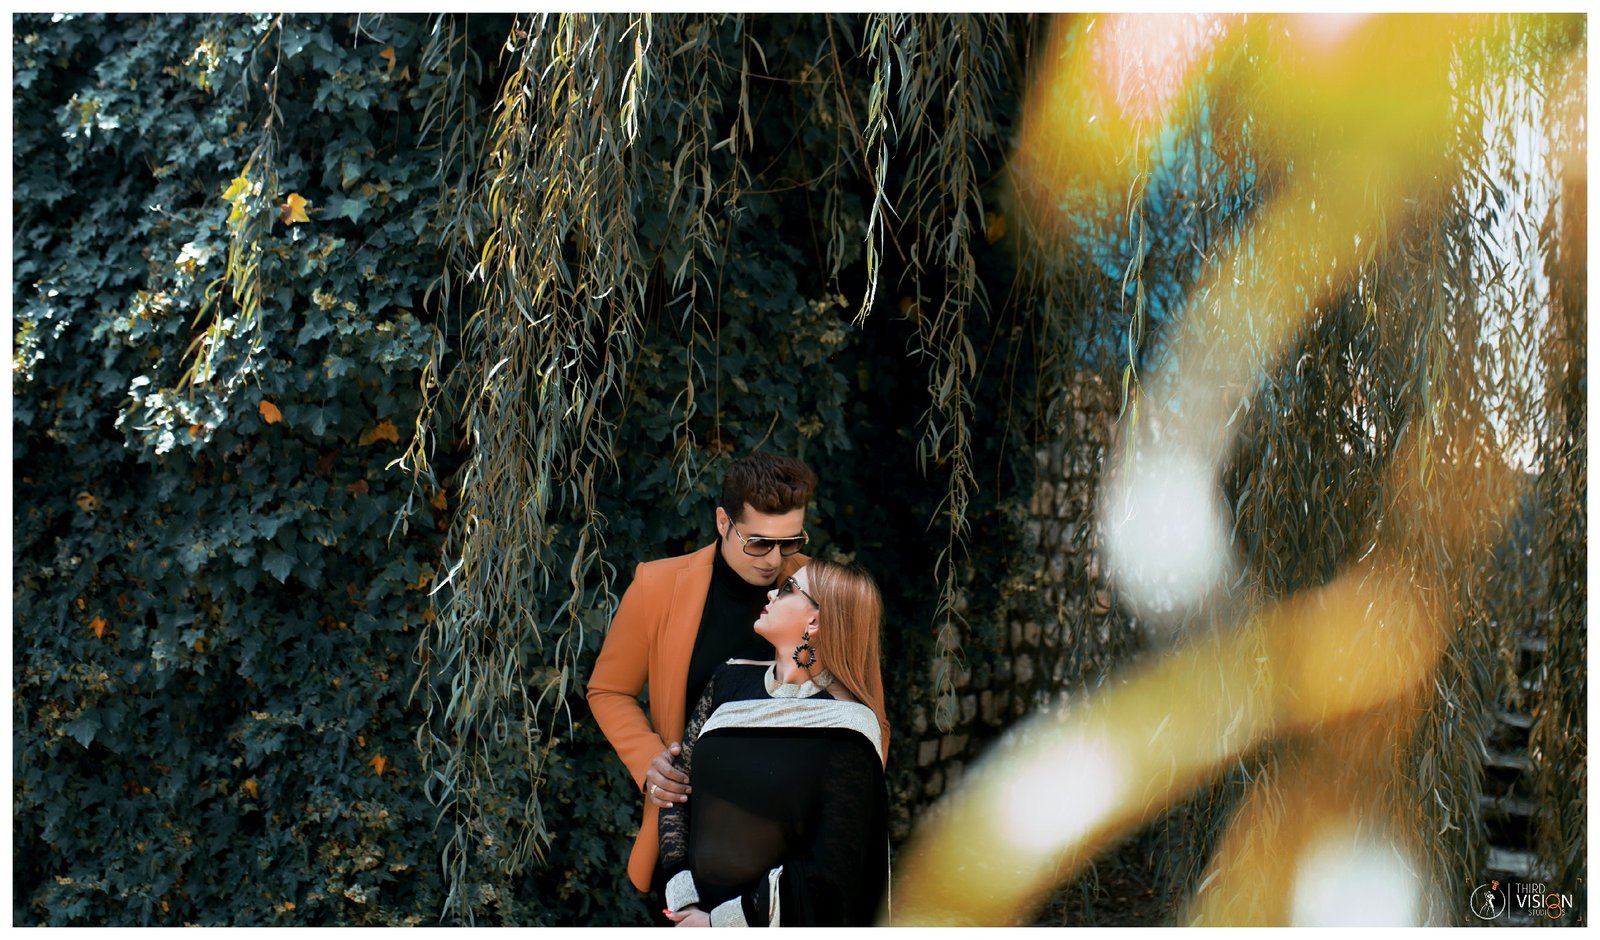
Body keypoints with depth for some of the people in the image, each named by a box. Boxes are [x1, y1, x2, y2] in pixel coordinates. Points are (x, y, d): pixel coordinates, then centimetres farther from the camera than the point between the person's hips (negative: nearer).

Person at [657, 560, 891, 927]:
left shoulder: (845, 732, -17)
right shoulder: (732, 681, -3)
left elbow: (829, 872, -18)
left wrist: (719, 922, -15)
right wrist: (683, 901, -11)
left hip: (784, 924, -4)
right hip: (696, 913, 4)